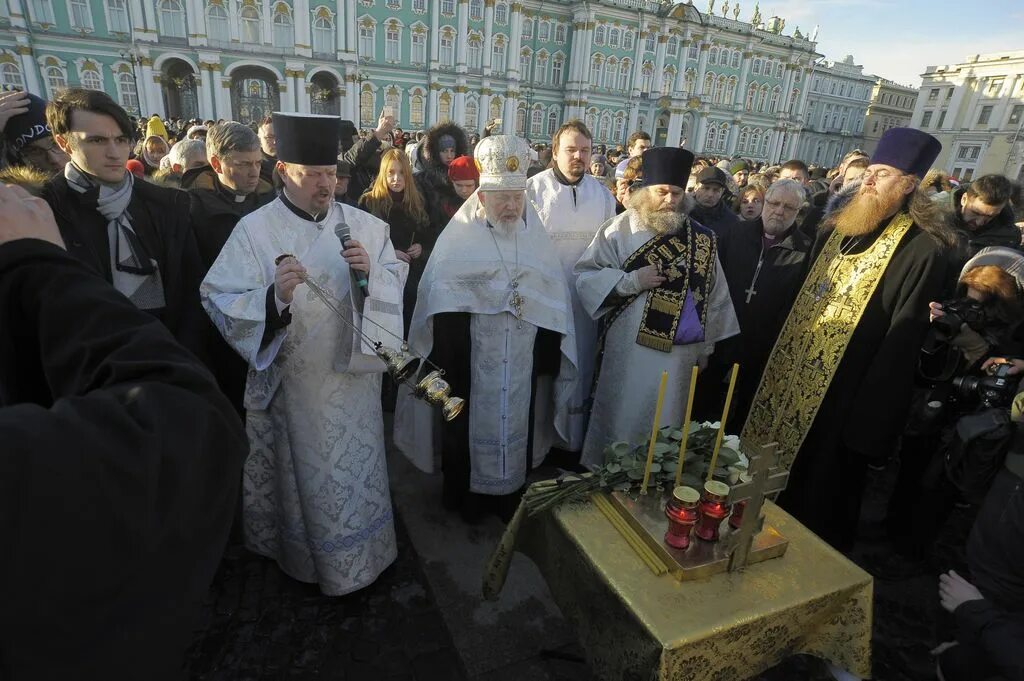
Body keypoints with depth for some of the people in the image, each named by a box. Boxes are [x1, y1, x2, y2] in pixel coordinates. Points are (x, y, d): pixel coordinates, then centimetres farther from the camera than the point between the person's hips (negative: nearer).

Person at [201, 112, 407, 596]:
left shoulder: (363, 225, 0)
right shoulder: (254, 230, -7)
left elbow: (395, 285, 0)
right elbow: (220, 302, -12)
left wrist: (370, 270, -22)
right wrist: (273, 295, -31)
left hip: (353, 375, 2)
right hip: (292, 381, -2)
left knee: (355, 470, 14)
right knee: (303, 473, 14)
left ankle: (355, 556, 38)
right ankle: (304, 556, 39)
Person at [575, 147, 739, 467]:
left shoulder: (701, 238, 4)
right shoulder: (622, 228, -5)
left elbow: (713, 293, 10)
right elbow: (585, 274, -8)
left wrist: (707, 343, 12)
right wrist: (632, 280, -20)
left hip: (682, 350, 3)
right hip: (631, 348, -3)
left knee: (665, 424, 15)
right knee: (622, 419, 9)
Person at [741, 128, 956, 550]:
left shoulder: (923, 249, -14)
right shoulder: (836, 229, 8)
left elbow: (902, 338, -17)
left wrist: (869, 415, -17)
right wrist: (777, 361, 13)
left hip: (842, 394, -7)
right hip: (791, 377, 7)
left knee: (819, 490, 10)